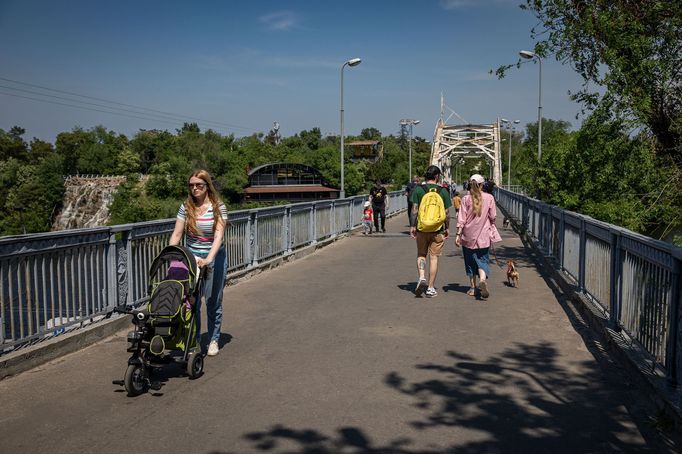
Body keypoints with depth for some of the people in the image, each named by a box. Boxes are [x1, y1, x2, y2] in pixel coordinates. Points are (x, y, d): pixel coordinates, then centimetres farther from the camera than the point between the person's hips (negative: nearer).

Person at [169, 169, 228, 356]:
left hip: (214, 258, -2)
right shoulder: (186, 207, 0)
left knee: (213, 302, 7)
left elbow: (218, 236, -19)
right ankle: (193, 339, 18)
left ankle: (214, 340, 22)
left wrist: (208, 259, -30)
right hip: (191, 257, 2)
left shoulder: (218, 207, -9)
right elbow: (177, 234, -2)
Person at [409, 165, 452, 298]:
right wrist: (447, 228, 10)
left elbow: (414, 209, -4)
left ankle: (422, 278, -7)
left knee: (421, 255, 17)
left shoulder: (418, 189, -3)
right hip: (438, 229, 0)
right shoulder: (443, 191, -2)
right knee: (434, 257, 6)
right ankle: (431, 288, 9)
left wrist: (412, 226, 3)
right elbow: (447, 212, 0)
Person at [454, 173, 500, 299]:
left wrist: (458, 234, -4)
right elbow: (493, 217, 0)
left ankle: (473, 288, 19)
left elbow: (461, 219, -7)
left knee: (470, 262, 13)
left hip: (468, 235, 0)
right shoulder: (489, 198, -4)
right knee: (482, 260, 6)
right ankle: (483, 280, -23)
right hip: (483, 236, 0)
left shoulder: (466, 199, -5)